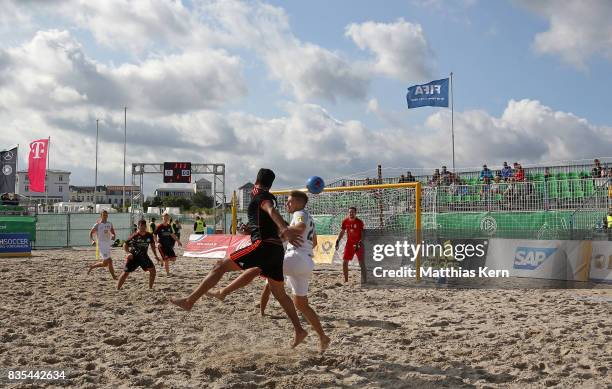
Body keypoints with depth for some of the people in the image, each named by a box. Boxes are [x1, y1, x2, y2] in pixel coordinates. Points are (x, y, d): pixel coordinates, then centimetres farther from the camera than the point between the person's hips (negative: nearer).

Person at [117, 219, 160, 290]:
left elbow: (152, 245, 12)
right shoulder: (134, 236, -17)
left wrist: (155, 255, 9)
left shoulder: (149, 235, -5)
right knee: (126, 272, -7)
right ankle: (117, 289, 1)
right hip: (133, 256, -4)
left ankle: (150, 288, 5)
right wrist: (128, 253, -23)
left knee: (152, 269, -7)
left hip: (143, 256, 4)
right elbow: (125, 245, -9)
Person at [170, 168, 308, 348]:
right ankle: (299, 330, 16)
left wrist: (285, 230, -42)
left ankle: (189, 301, -7)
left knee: (220, 266, -5)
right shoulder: (270, 198, 23)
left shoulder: (260, 196, -2)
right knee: (279, 292, 17)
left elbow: (271, 211, -24)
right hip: (277, 249, 9)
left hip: (263, 246, -9)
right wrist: (251, 229, 47)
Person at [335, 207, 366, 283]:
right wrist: (337, 241, 1)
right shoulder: (345, 221, 0)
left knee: (361, 263, -6)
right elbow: (342, 232, 11)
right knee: (344, 262, 4)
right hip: (349, 244, 4)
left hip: (358, 244, -4)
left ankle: (363, 280, -5)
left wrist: (359, 243, -22)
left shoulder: (359, 222, -11)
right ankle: (346, 280, 16)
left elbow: (362, 235, -11)